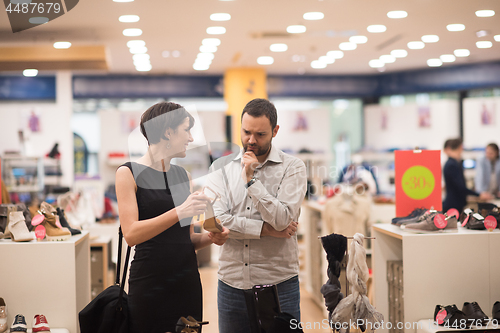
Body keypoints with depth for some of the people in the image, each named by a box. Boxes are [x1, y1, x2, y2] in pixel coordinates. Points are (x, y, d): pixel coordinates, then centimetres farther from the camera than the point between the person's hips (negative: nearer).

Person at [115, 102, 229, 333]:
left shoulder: (182, 175, 13)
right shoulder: (129, 173, -5)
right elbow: (131, 234, -16)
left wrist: (209, 237, -3)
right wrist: (179, 212, -24)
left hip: (187, 280, 6)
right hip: (149, 284, -5)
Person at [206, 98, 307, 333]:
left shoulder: (292, 168, -1)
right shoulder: (221, 167, 5)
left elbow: (282, 219, -14)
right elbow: (216, 221, -7)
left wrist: (251, 180, -15)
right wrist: (265, 229, -10)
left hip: (278, 284, -2)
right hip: (231, 284, 2)